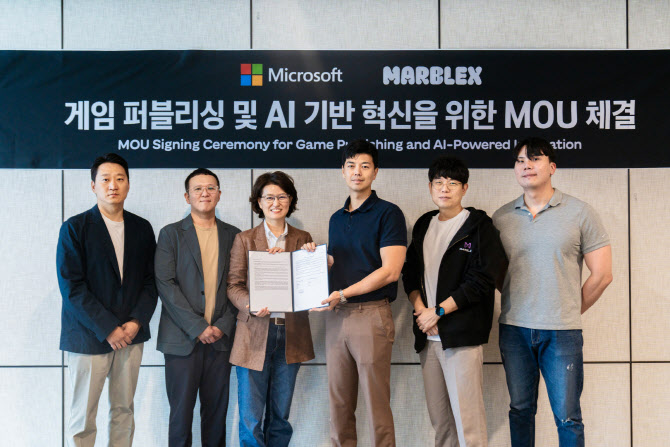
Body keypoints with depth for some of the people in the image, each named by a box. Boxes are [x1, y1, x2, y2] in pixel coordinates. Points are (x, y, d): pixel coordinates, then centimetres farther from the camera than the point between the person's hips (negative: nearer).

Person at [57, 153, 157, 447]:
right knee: (82, 418, 4)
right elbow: (72, 287, -10)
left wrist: (136, 322, -8)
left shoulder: (142, 229, 8)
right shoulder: (74, 228, -3)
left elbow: (151, 281, 8)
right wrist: (108, 329, -14)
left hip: (131, 334, 3)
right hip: (89, 337, -3)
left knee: (124, 411, 11)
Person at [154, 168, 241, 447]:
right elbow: (165, 284, -6)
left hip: (220, 337, 2)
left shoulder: (233, 235, 11)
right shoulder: (171, 234, 3)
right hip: (182, 338, -2)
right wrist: (198, 327, -13)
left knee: (217, 410, 8)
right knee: (181, 410, 3)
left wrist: (223, 326, -5)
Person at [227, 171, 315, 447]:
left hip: (291, 334, 2)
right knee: (251, 419, 0)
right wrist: (252, 306, -19)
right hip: (255, 333, -2)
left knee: (280, 416, 11)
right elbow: (233, 285, -1)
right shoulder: (244, 239, 6)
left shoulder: (303, 239, 10)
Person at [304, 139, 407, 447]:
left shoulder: (388, 213, -4)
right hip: (336, 316, 6)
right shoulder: (336, 219, 17)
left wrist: (343, 294, -15)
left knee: (376, 404, -1)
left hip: (371, 315, -6)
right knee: (339, 404, 10)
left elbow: (390, 271, -12)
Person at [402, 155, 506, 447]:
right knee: (438, 417, 10)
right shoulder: (423, 225, 16)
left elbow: (481, 280, -11)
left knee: (467, 416, -6)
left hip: (462, 335, -5)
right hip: (427, 335, 6)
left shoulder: (479, 226, -2)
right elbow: (410, 272, 16)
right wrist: (420, 308, -2)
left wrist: (438, 311, -11)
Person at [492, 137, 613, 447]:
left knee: (567, 416, 3)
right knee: (520, 409, 12)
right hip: (513, 329, 3)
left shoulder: (579, 213, -2)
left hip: (562, 332, -2)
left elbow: (602, 275, 0)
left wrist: (571, 311, 4)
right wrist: (517, 305, 8)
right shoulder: (501, 217, 6)